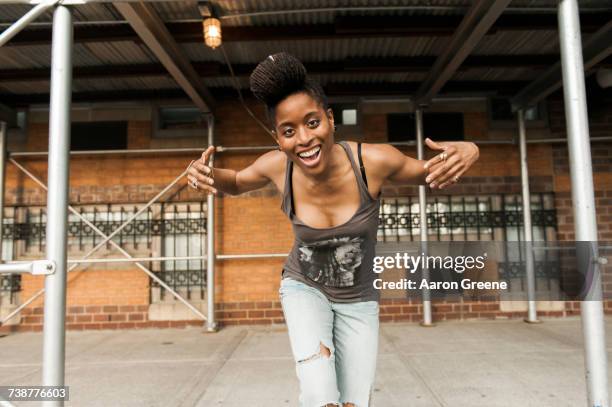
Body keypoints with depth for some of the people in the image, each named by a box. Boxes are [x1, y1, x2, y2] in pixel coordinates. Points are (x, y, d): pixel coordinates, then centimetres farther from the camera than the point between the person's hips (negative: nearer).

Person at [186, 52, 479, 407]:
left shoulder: (373, 159, -29)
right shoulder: (278, 165, -23)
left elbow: (428, 174, -10)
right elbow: (236, 184, 0)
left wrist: (464, 153, -33)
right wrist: (207, 174, -23)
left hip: (358, 299, 1)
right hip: (304, 288, 0)